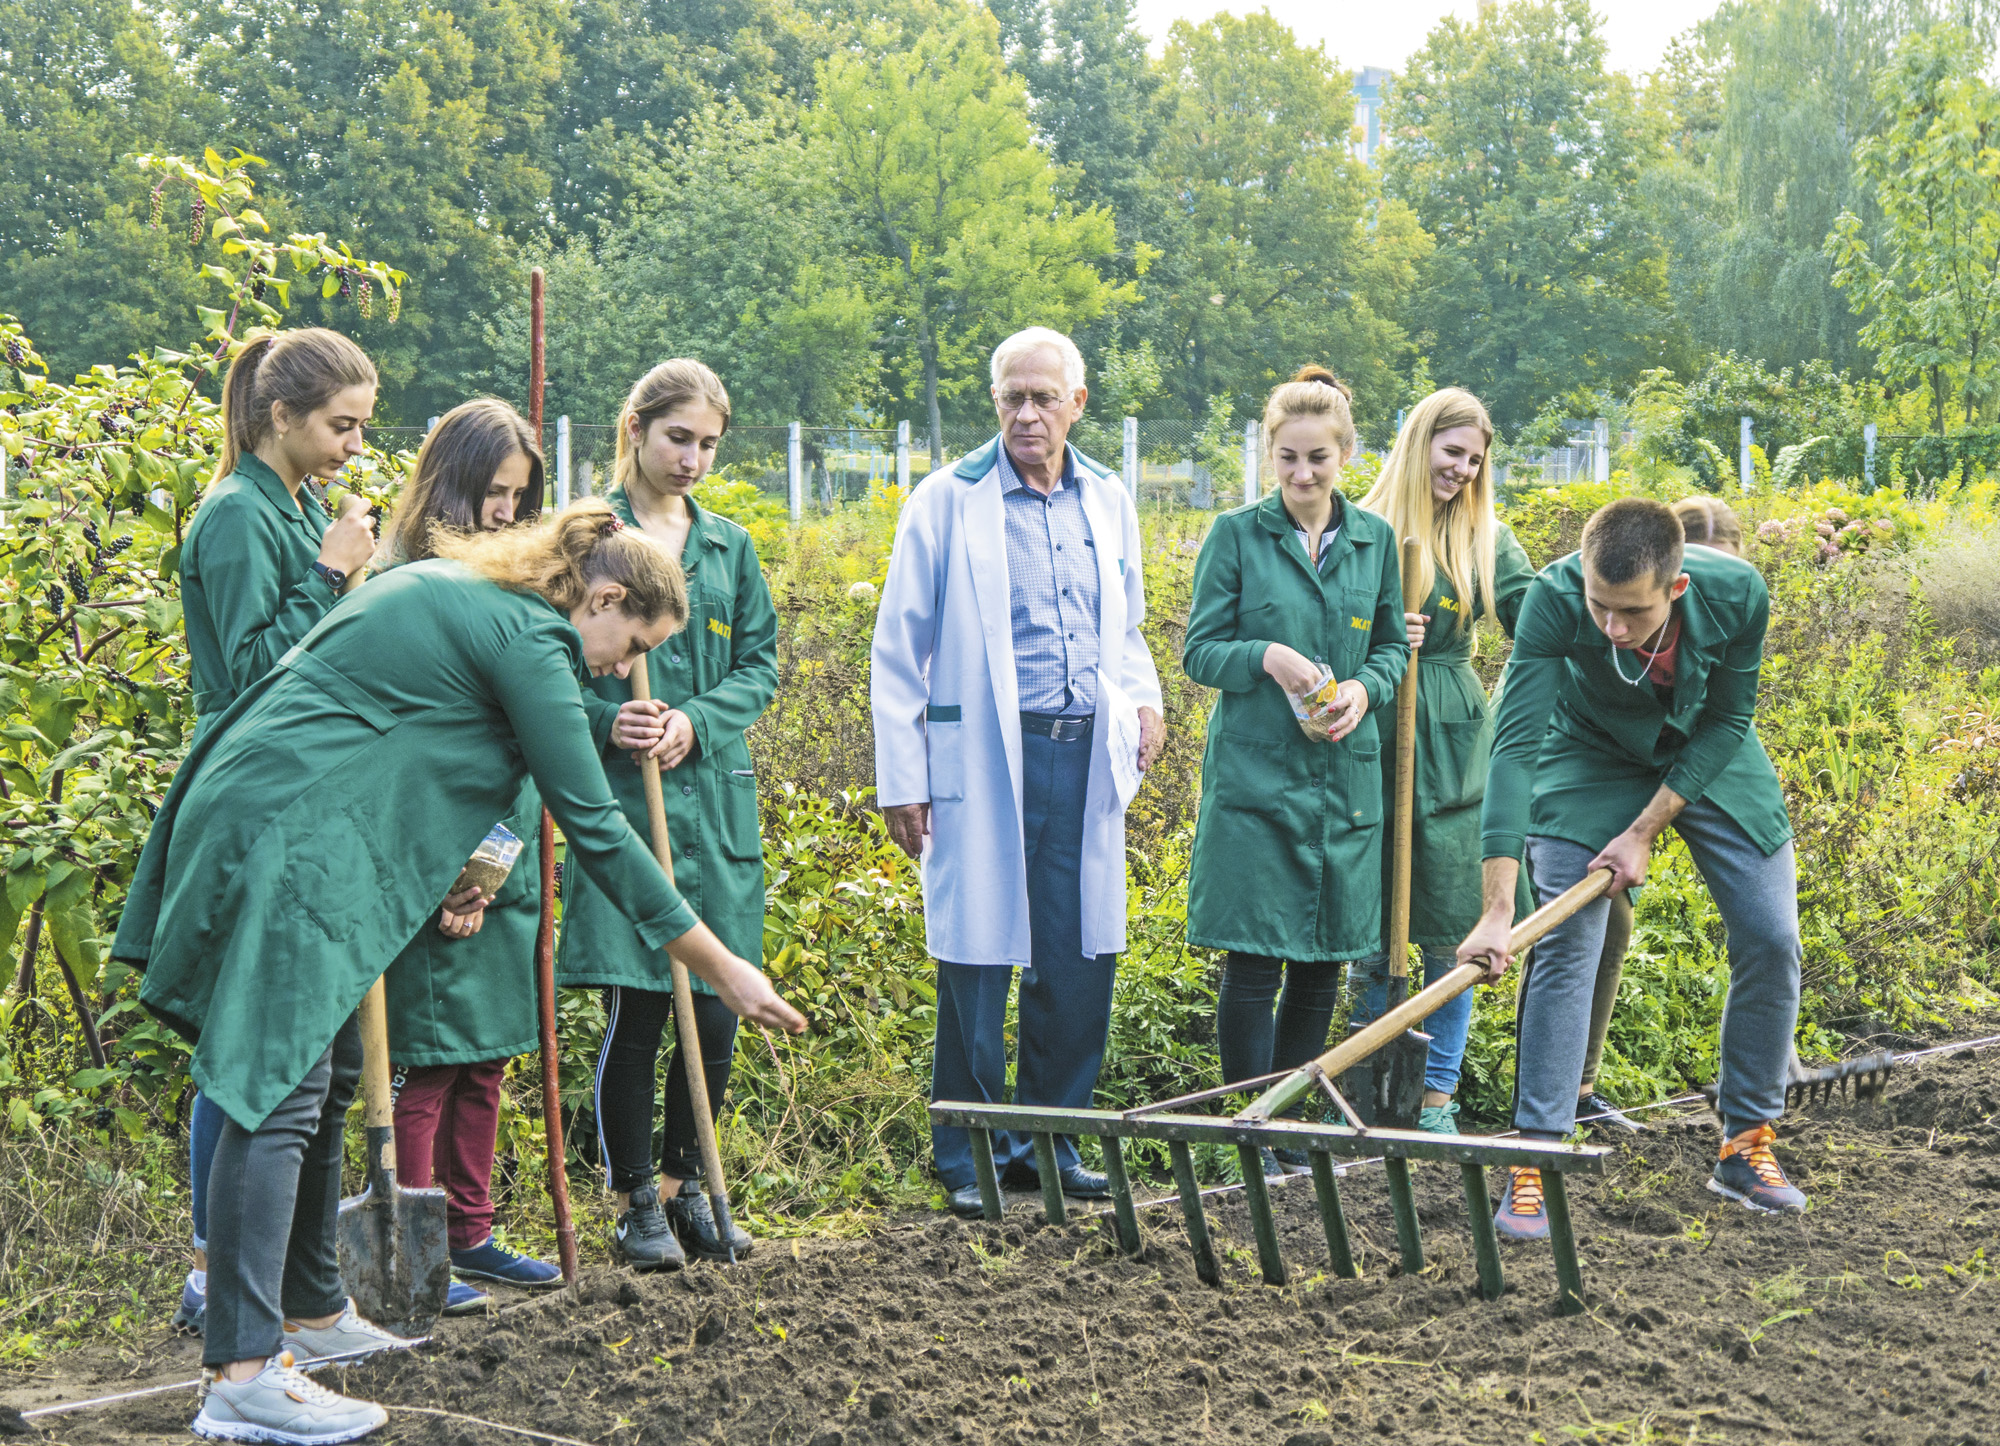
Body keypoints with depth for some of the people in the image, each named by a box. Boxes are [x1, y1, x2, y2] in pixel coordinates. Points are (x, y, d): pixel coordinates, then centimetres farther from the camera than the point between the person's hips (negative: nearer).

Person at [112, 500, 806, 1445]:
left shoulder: (447, 588, 19)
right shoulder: (527, 640, -10)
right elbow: (593, 827, -10)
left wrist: (443, 868, 20)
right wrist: (722, 969, -6)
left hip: (246, 821, 10)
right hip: (283, 845, -10)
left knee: (324, 1074, 18)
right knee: (279, 1093, -13)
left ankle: (312, 1314, 29)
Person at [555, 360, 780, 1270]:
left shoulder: (731, 548, 14)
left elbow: (760, 664, 11)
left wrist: (697, 722, -8)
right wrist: (607, 720, -19)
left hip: (714, 798, 4)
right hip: (617, 800, -4)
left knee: (716, 1009, 4)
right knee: (634, 1012, -4)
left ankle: (686, 1185, 22)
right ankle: (636, 1202, 11)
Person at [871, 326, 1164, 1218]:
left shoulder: (1109, 502, 13)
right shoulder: (947, 502, 0)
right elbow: (899, 652, 2)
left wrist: (1141, 699, 5)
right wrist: (902, 779, -2)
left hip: (1087, 754, 4)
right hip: (986, 753, -4)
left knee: (1079, 956, 5)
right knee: (978, 956, -2)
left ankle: (1047, 1139, 20)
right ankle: (965, 1158, 10)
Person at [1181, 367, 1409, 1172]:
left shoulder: (1374, 541, 8)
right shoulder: (1236, 536, -2)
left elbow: (1392, 647, 14)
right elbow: (1199, 652, -1)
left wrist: (1364, 690, -7)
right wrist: (1266, 657, -20)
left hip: (1344, 775, 4)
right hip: (1254, 775, -3)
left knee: (1324, 964, 8)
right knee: (1254, 965, -5)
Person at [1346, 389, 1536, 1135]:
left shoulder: (1486, 538, 8)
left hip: (1450, 746, 1)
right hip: (1372, 744, -1)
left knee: (1449, 931, 2)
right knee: (1369, 931, 4)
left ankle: (1437, 1094, 12)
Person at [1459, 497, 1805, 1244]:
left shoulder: (1738, 594, -33)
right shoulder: (1555, 599, -37)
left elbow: (1727, 722, -16)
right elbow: (1516, 745, -40)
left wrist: (1646, 829, -20)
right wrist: (1497, 909, -45)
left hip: (1709, 758, 2)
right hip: (1593, 756, -2)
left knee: (1770, 939, -2)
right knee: (1565, 946, -13)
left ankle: (1746, 1145, 14)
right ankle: (1533, 1163, -8)